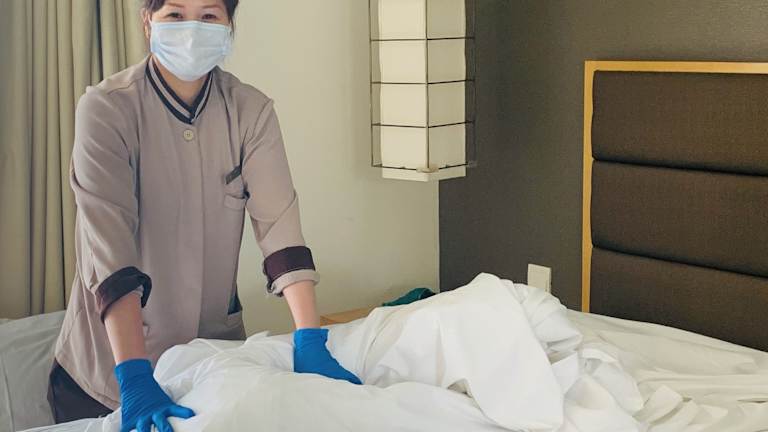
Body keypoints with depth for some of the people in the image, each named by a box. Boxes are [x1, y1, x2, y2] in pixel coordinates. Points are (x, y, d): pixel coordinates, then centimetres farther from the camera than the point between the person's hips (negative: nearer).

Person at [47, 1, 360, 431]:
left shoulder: (251, 111, -7)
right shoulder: (107, 108, -18)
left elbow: (279, 220, -16)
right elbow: (108, 239, -28)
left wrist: (311, 341, -27)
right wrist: (134, 377, -37)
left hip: (217, 350, 3)